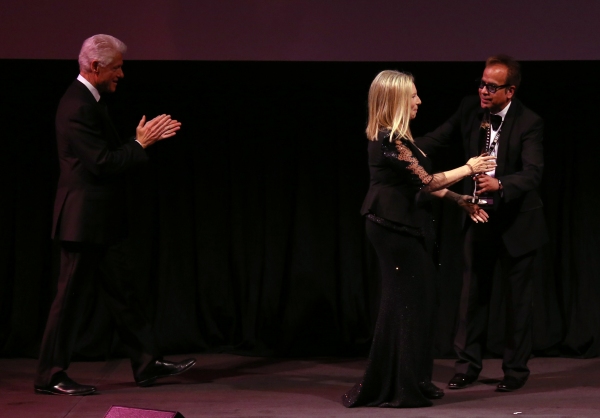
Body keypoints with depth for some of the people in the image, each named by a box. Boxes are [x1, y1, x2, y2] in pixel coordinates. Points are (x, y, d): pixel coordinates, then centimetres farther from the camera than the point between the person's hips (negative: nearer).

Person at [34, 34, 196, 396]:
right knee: (73, 297, -2)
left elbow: (111, 153, 16)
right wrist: (141, 144, -14)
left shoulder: (89, 101, 13)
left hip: (101, 221, 10)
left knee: (121, 292, 13)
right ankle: (50, 376, 6)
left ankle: (148, 364, 19)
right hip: (85, 220, -10)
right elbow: (102, 163, -24)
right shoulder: (78, 107, -20)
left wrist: (145, 138, 5)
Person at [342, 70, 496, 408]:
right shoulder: (390, 140, -20)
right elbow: (427, 181, -18)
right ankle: (397, 387, 4)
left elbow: (420, 183, 15)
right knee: (405, 302, -3)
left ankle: (413, 382, 21)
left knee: (419, 299, 13)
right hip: (394, 229, -10)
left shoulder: (394, 137, 11)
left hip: (401, 227, 10)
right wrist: (469, 168, -7)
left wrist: (461, 200, 13)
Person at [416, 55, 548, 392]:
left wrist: (500, 184, -46)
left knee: (517, 295, 7)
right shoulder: (471, 109, -4)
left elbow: (533, 173, -28)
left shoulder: (529, 123, -19)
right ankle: (468, 365, 20)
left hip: (516, 221, -5)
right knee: (474, 292, 11)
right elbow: (440, 139, 2)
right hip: (479, 217, 5)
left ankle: (516, 368, 18)